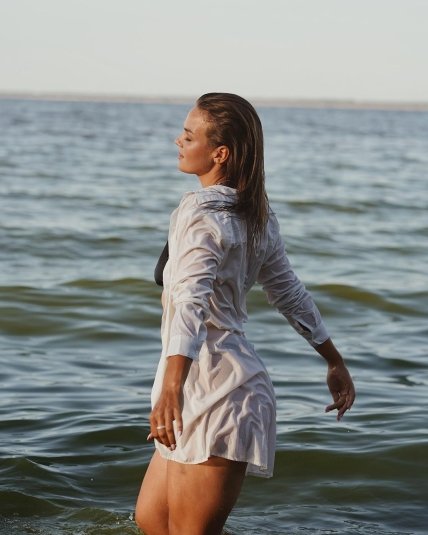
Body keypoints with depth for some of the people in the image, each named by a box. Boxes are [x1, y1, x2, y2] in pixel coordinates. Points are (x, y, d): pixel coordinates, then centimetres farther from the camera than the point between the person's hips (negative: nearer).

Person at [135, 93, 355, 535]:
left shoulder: (203, 212, -14)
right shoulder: (256, 216, 12)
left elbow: (192, 301, -30)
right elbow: (291, 295, 20)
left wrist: (171, 386, -43)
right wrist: (335, 363, 30)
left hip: (214, 390, -9)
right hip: (212, 390, 9)